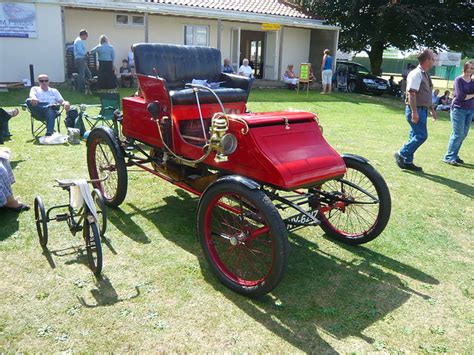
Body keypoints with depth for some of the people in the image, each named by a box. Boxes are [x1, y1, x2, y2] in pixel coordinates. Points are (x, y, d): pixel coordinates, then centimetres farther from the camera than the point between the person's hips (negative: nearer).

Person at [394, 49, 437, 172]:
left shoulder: (425, 75, 15)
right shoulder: (416, 74, -15)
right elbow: (412, 94, -21)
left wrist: (432, 109, 23)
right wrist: (414, 112, -26)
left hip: (422, 110, 10)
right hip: (416, 110, -10)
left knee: (415, 136, 11)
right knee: (421, 135, -12)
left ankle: (407, 162, 17)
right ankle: (401, 154, 0)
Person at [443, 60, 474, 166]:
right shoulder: (459, 80, -7)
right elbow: (460, 96, -15)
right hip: (458, 109, -6)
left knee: (463, 134, 7)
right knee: (458, 134, -9)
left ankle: (454, 155, 16)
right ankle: (449, 157, -4)